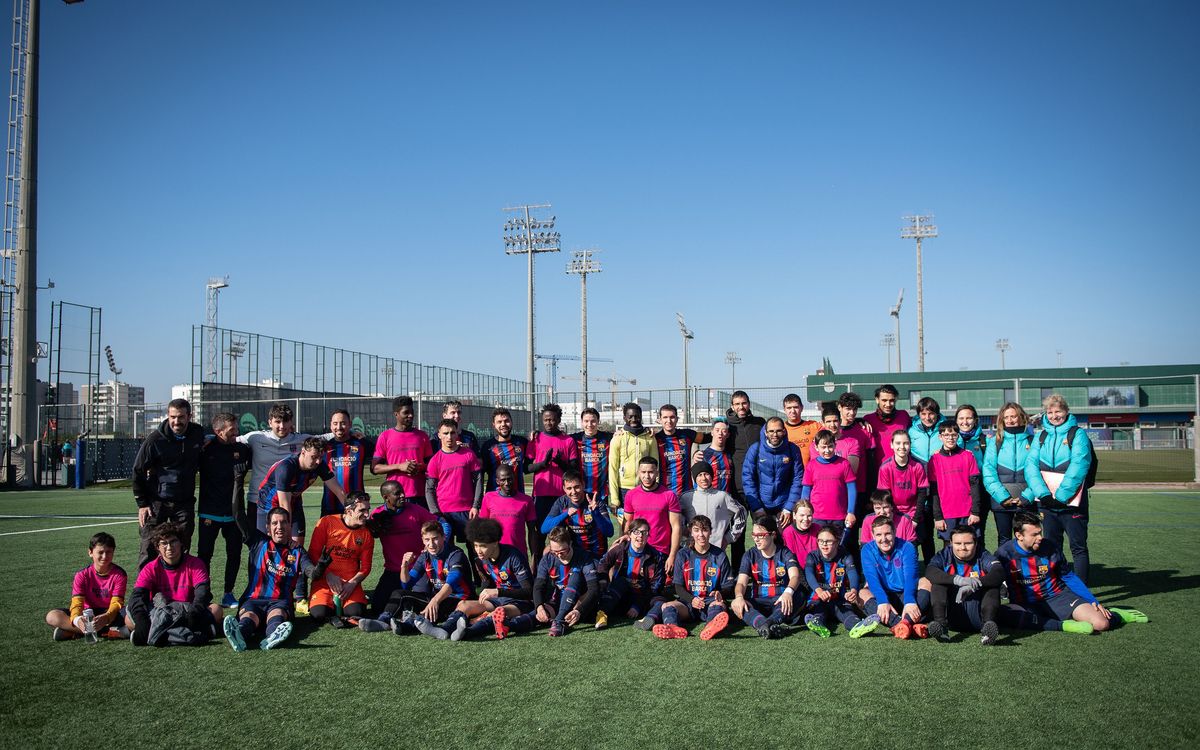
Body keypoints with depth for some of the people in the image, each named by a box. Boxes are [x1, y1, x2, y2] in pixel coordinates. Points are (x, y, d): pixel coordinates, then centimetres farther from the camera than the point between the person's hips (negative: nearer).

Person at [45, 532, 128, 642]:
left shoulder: (119, 574, -9)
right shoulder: (82, 575, -5)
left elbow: (116, 603, -18)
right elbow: (77, 603, -16)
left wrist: (105, 618, -41)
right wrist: (77, 619, -40)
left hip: (110, 613, -2)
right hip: (88, 615, 2)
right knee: (52, 616, -21)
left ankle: (72, 632, -29)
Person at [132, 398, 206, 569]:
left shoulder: (198, 434, -1)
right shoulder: (155, 439, -10)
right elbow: (138, 471, -3)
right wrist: (142, 504, -5)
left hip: (185, 503, 3)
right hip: (157, 502, -3)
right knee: (148, 549, -6)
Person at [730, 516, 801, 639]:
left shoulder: (785, 553, 3)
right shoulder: (750, 555, 8)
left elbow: (795, 576, -16)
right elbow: (741, 582, -4)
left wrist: (788, 592, -40)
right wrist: (739, 597, -29)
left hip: (780, 601, -1)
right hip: (758, 602, 2)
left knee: (796, 597, -35)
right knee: (735, 604, -30)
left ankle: (768, 623, -60)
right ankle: (764, 624, -58)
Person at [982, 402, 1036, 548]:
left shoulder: (1032, 440, 5)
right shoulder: (995, 441, 6)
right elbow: (988, 471, -3)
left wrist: (1027, 496, -13)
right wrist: (1002, 496, -13)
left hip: (1026, 501, 0)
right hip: (1001, 500, 0)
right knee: (1004, 539, 5)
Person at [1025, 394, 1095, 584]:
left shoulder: (1078, 434, -2)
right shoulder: (1041, 437, 12)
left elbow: (1078, 467, -13)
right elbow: (1031, 465, 0)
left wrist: (1061, 495, -17)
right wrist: (1043, 493, -14)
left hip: (1072, 502, -4)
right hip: (1046, 503, 4)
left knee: (1078, 547, -1)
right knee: (1051, 547, 10)